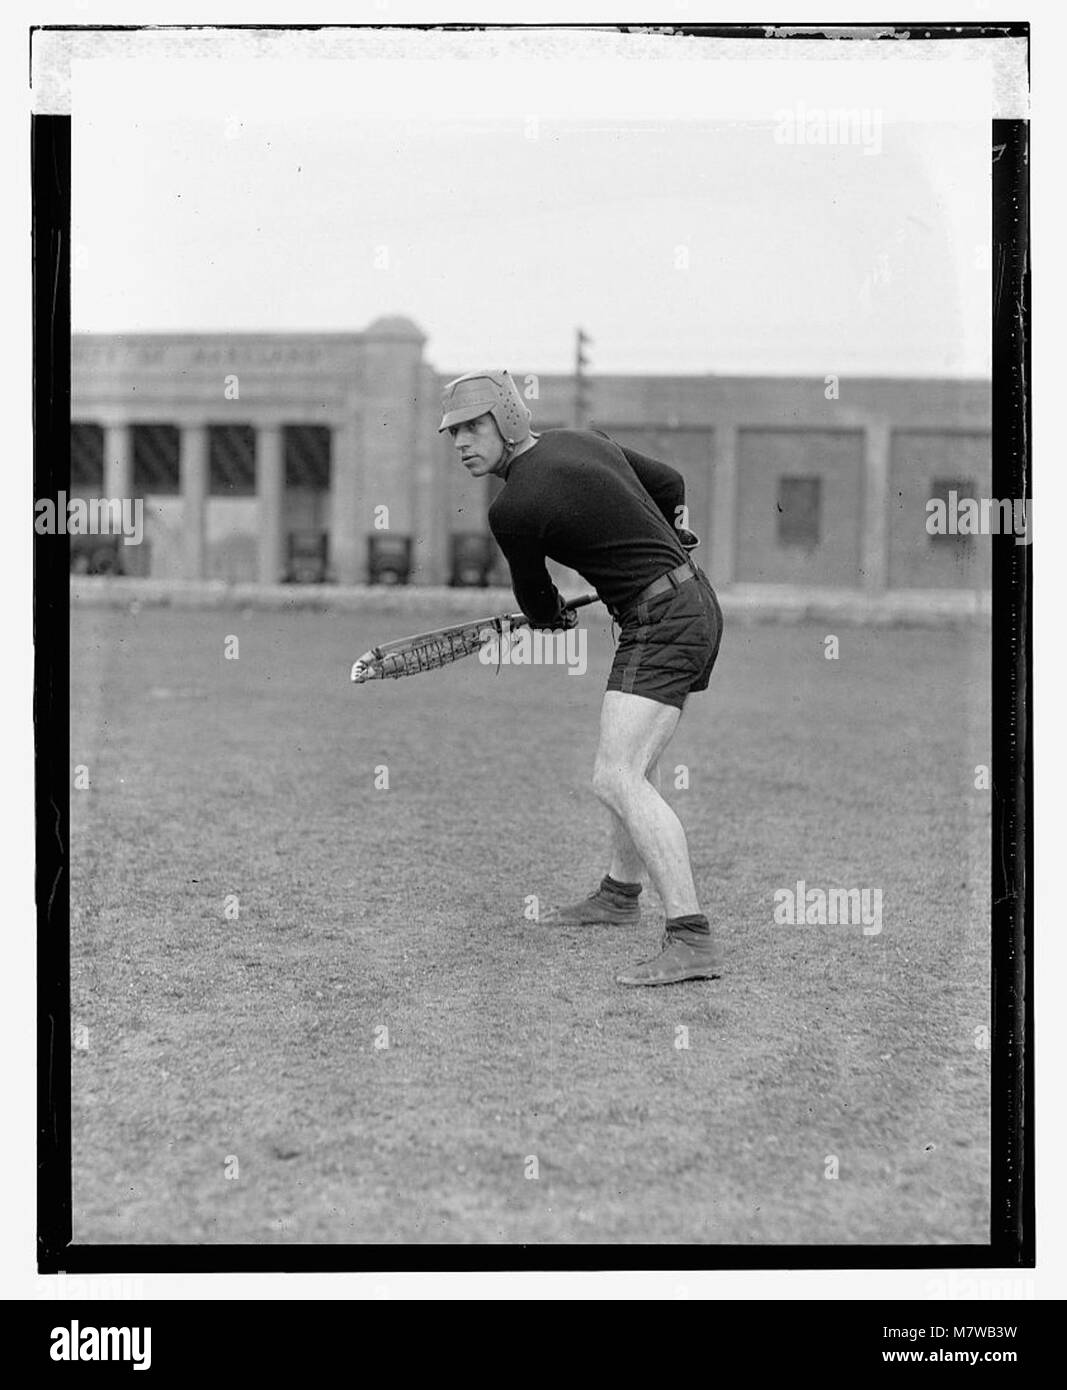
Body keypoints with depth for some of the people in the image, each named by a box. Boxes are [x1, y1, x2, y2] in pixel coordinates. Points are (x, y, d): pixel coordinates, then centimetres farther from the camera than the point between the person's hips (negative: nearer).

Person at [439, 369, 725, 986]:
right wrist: (668, 536, 38)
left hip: (662, 622, -10)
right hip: (694, 599, 10)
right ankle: (622, 892, 44)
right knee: (639, 762, 25)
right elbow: (670, 483, 21)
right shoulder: (584, 439, 8)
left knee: (617, 778, -19)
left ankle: (692, 940, -25)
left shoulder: (512, 508, -15)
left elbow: (539, 605, 1)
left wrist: (555, 616, 24)